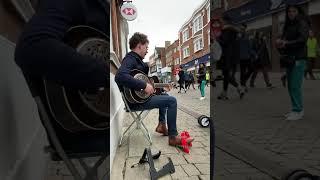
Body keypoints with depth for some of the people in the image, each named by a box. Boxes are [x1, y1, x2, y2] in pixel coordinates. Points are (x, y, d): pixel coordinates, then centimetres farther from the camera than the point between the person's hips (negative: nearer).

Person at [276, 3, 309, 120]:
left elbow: (302, 39, -13)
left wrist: (286, 43, -18)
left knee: (295, 86, -10)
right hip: (289, 58, 7)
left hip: (298, 58, -7)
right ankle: (296, 110, 17)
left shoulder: (302, 23, -1)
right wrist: (280, 42, -8)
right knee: (290, 86, 7)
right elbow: (284, 39, 14)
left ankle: (298, 111, -2)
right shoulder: (288, 25, 18)